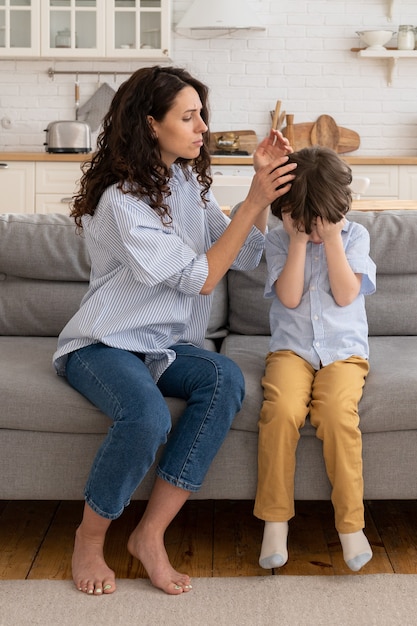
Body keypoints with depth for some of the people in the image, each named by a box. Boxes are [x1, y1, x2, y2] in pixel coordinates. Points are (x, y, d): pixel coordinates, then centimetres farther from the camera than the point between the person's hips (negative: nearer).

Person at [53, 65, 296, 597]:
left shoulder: (188, 183, 9)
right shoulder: (121, 200, -17)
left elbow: (244, 256, 9)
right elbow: (200, 277, -18)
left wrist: (263, 189, -4)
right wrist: (255, 201, -19)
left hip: (165, 346, 7)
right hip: (102, 346, -7)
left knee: (226, 378, -27)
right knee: (147, 415, -37)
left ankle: (150, 534, -19)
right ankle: (89, 539, -9)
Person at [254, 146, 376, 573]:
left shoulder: (354, 236, 6)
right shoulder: (279, 240, 6)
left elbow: (346, 295, -7)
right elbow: (289, 298, -8)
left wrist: (331, 237, -8)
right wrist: (299, 239, -9)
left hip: (343, 350, 0)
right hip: (291, 349, 0)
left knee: (337, 413, -30)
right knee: (282, 409, -30)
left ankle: (350, 523, -17)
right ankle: (275, 521, -17)